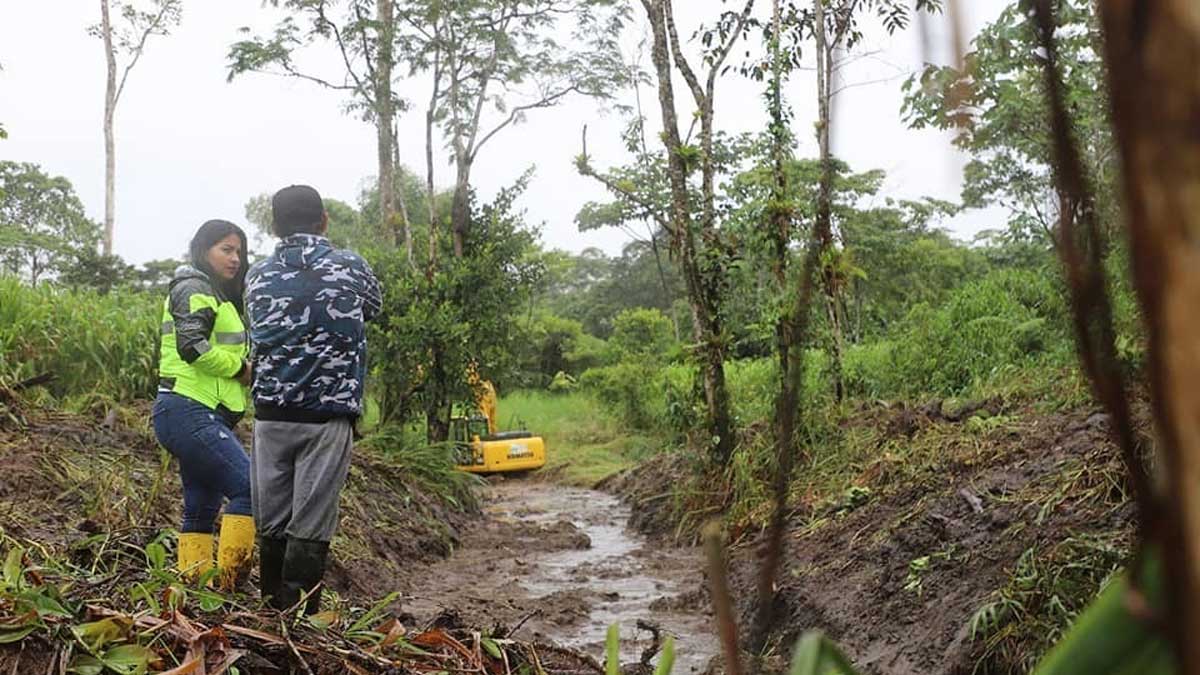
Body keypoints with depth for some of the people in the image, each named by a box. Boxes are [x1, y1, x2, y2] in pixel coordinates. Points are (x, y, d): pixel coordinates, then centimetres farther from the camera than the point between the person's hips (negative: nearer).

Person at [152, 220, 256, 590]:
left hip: (203, 416, 11)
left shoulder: (217, 294, 24)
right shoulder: (194, 288, -6)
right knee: (249, 488, -17)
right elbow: (192, 345, -20)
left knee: (201, 508, 10)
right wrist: (240, 368, -10)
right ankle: (228, 584, -16)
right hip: (190, 412, -11)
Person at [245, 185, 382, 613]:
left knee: (271, 524, 9)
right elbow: (373, 308, 18)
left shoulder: (257, 278, 6)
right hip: (328, 416, -3)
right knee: (310, 528, -2)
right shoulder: (351, 269, -1)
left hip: (271, 415, 3)